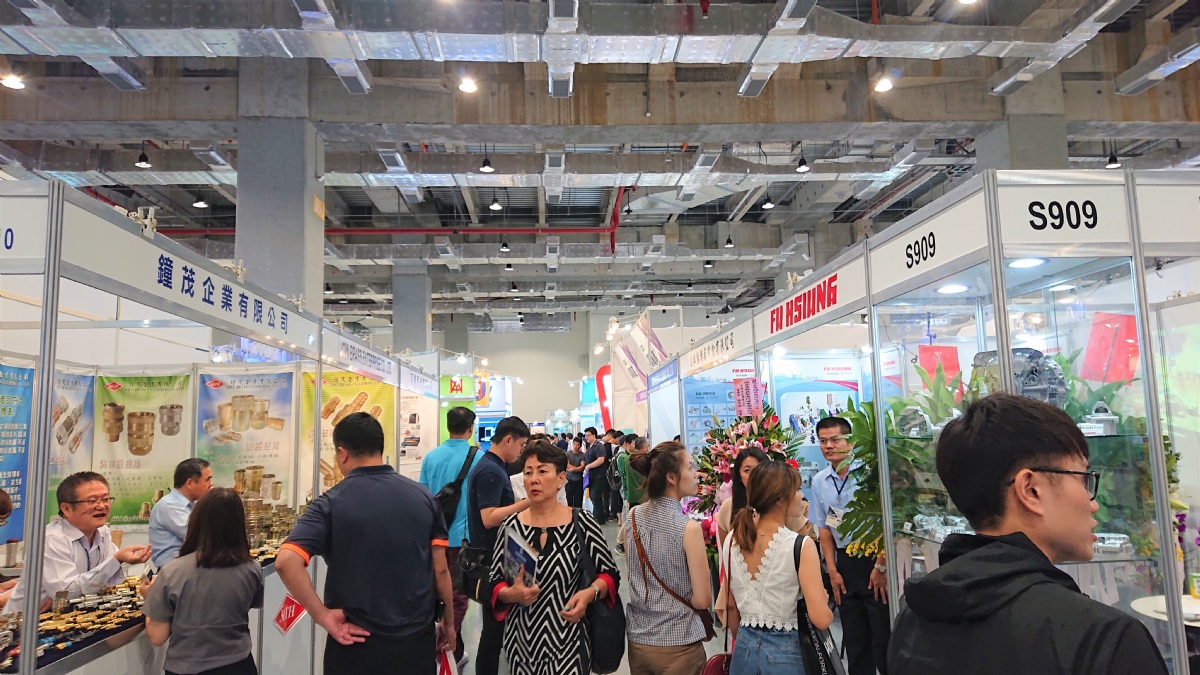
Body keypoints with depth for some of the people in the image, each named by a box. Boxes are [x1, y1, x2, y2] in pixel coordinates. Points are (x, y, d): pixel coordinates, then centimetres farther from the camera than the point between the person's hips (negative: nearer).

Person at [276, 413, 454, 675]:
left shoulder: (331, 503, -11)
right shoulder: (424, 497, -3)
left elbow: (286, 562, -24)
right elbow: (440, 570, -2)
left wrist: (323, 616, -15)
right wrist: (449, 621, 11)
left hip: (357, 641, -2)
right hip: (417, 638, 2)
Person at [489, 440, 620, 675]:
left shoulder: (582, 522, -8)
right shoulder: (511, 525, -2)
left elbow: (609, 573, 0)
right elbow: (494, 583, 3)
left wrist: (589, 593, -18)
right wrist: (511, 594, -17)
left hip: (568, 642, -2)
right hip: (521, 639, 3)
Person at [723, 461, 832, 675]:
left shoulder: (732, 540, -2)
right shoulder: (800, 545, -18)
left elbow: (731, 605, 8)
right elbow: (821, 619, -20)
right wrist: (824, 601, 1)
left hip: (744, 649, 4)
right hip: (785, 653, -4)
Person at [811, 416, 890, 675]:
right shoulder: (819, 481, 3)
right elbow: (824, 529, 9)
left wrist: (880, 566, -12)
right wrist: (832, 571, 5)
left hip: (873, 558, -5)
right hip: (844, 563, 5)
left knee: (883, 633, -1)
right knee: (854, 636, 15)